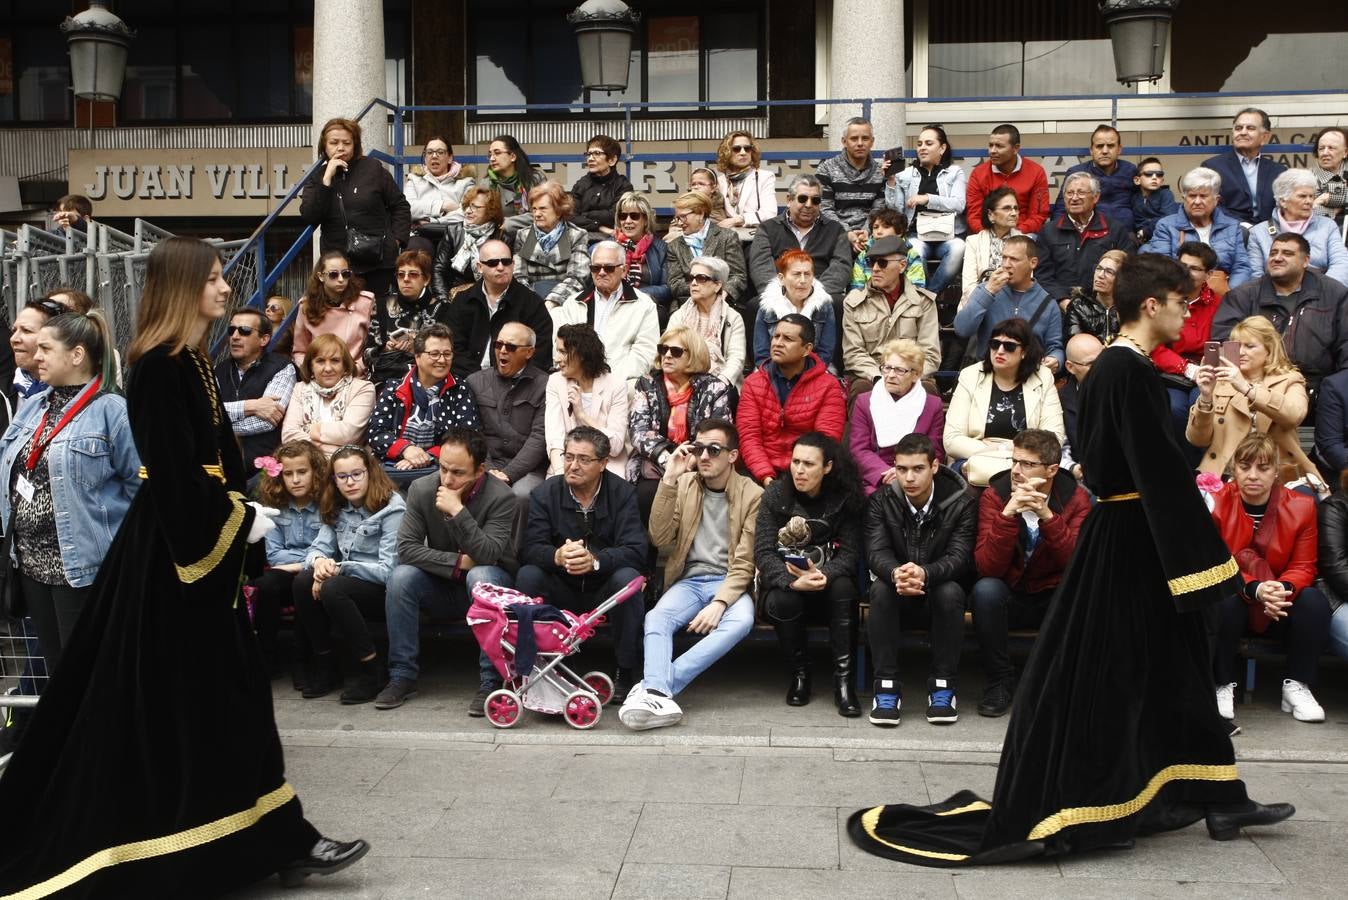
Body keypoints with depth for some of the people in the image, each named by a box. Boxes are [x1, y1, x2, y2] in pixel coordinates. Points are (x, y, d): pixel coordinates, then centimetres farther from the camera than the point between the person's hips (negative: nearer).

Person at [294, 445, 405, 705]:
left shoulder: (392, 508, -12)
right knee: (302, 581, -20)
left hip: (383, 588, -6)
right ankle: (325, 664, -4)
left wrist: (339, 568, -19)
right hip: (349, 580, 6)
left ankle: (369, 671, -17)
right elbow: (318, 548, 6)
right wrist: (319, 561, -19)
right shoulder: (336, 509, 10)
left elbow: (388, 570, -19)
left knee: (332, 589, -32)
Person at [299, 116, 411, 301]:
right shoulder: (318, 178, 8)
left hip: (377, 260, -1)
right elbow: (308, 217, -8)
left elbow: (400, 206, 8)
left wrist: (397, 240, -3)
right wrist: (327, 178, -12)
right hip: (337, 263, 1)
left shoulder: (373, 168, 2)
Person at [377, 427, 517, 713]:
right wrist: (459, 562, -21)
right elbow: (407, 547, -14)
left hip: (486, 582, -3)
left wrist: (458, 511, -37)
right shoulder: (421, 489, -10)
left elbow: (488, 555, -30)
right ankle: (402, 676, -15)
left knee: (481, 576, -36)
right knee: (401, 576, -25)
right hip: (440, 587, 3)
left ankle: (490, 681, -30)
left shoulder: (500, 497, -19)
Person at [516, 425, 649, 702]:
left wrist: (595, 560, -37)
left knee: (627, 577, -31)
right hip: (560, 591, 1)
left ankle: (625, 673, -17)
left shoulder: (622, 492, -6)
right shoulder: (545, 493, -3)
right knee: (527, 575, -26)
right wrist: (557, 556, -38)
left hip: (604, 591, -1)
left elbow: (636, 550, -18)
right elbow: (530, 549, -15)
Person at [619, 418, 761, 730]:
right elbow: (660, 539, -4)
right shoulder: (684, 485, 7)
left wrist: (720, 603, -22)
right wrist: (669, 480, -11)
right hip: (689, 580, 2)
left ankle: (652, 686, -38)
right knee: (655, 618, -30)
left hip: (730, 583, -2)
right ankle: (658, 694, -48)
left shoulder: (753, 496, -1)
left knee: (741, 621, -35)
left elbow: (745, 563, -6)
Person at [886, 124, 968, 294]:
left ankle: (929, 292, -19)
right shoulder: (906, 175, 15)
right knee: (915, 250, -37)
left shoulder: (955, 173, 13)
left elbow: (959, 204, -4)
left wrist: (928, 199, -16)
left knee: (958, 248, -34)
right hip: (917, 235, 0)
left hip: (948, 235, 0)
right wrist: (890, 181, -5)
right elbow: (895, 210, 6)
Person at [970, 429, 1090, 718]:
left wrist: (1047, 515, -35)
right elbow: (987, 568, -24)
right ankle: (1000, 681, -11)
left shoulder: (1075, 498, -10)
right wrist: (1008, 514, -36)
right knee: (985, 590, -31)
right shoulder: (995, 494, -13)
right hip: (1010, 597, 0)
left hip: (1054, 597, 0)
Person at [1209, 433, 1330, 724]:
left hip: (1281, 612, 2)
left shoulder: (1301, 506, -5)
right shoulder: (1216, 504, -13)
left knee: (1314, 601, -27)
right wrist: (1254, 590, -33)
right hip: (1233, 602, -2)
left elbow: (1303, 567, -6)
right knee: (1224, 601, -35)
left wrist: (1283, 589, -31)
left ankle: (1297, 686, -11)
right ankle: (1223, 686, -15)